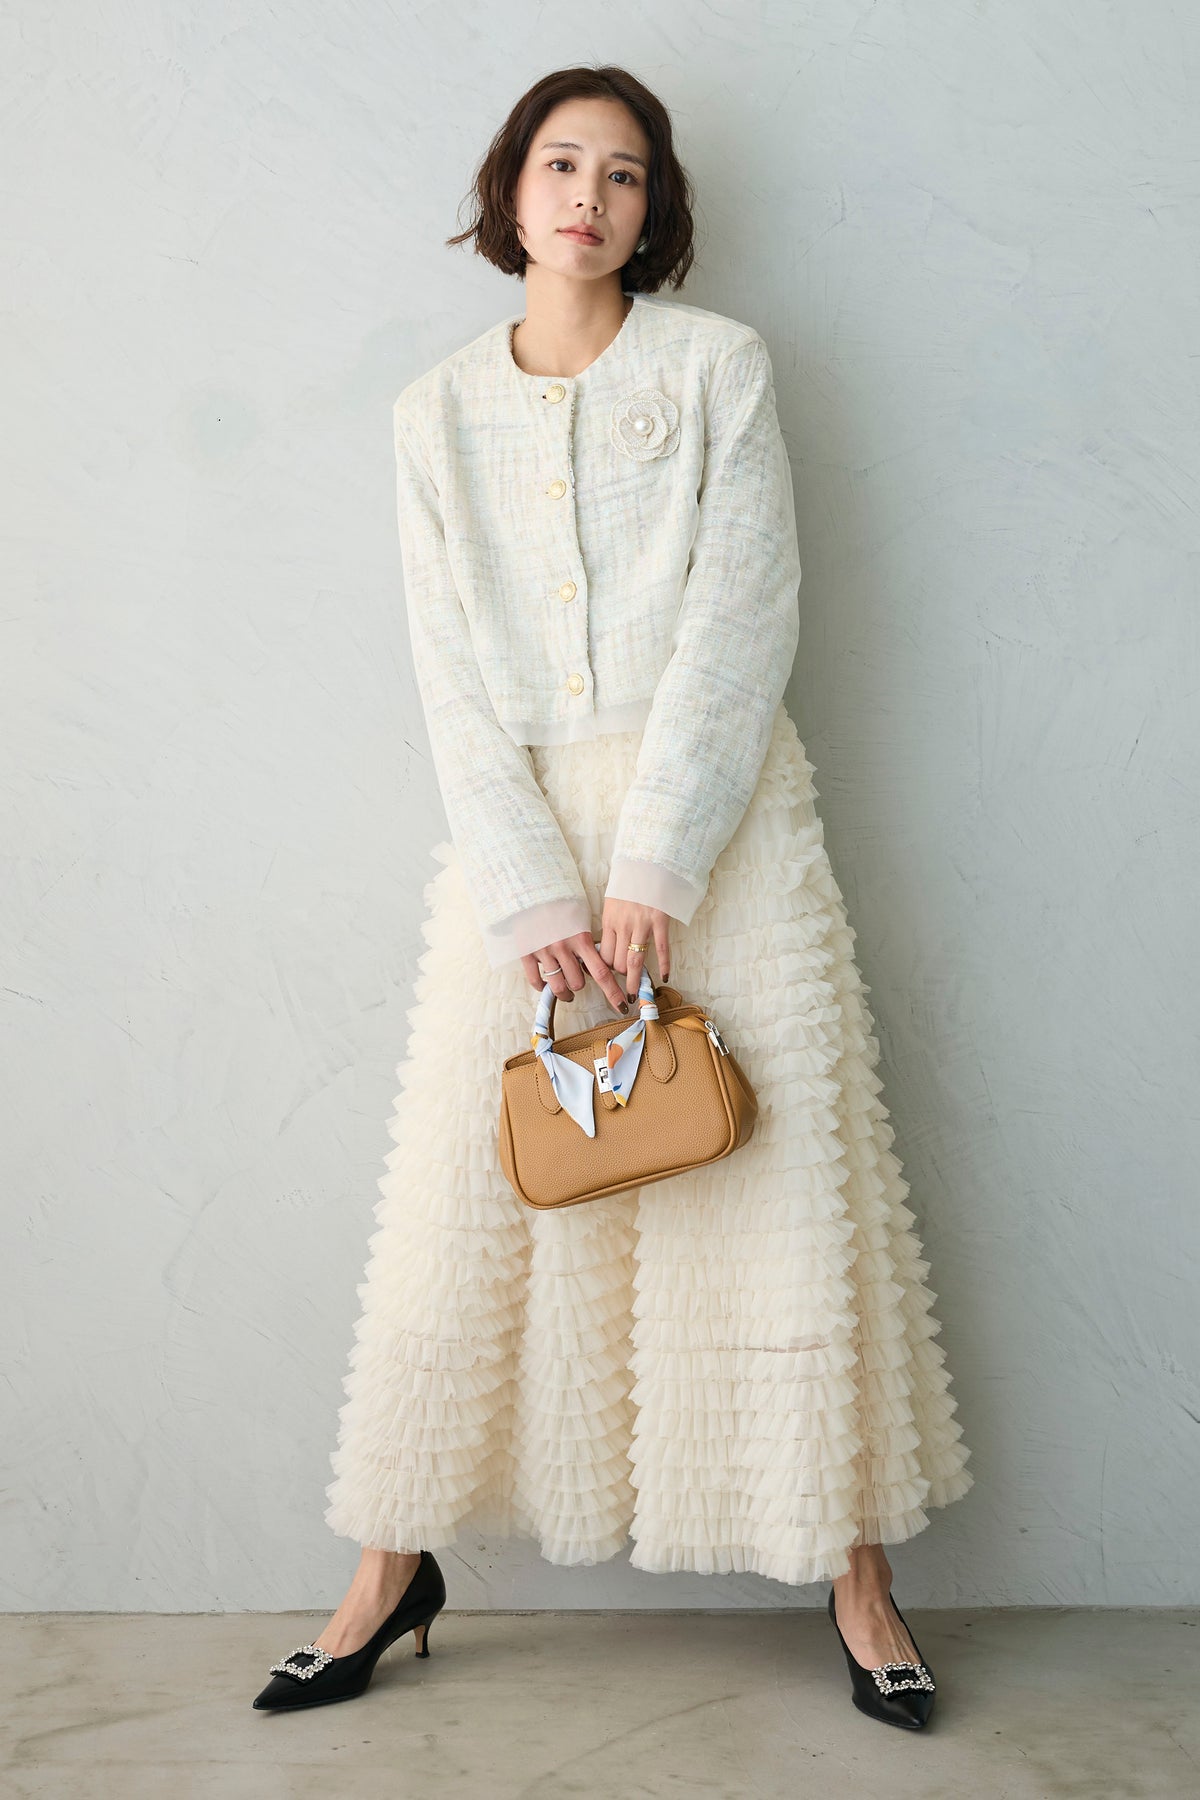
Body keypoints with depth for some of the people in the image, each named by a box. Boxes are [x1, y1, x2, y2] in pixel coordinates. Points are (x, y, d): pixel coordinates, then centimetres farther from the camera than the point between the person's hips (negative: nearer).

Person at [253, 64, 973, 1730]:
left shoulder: (719, 365, 4)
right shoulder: (438, 414, 10)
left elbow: (741, 615, -6)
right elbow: (454, 675, 2)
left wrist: (655, 863, -15)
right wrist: (536, 893, -10)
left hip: (716, 813, -1)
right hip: (517, 828, 2)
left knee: (784, 1178, 0)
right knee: (467, 1191, 3)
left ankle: (855, 1569, 12)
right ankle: (396, 1569, 16)